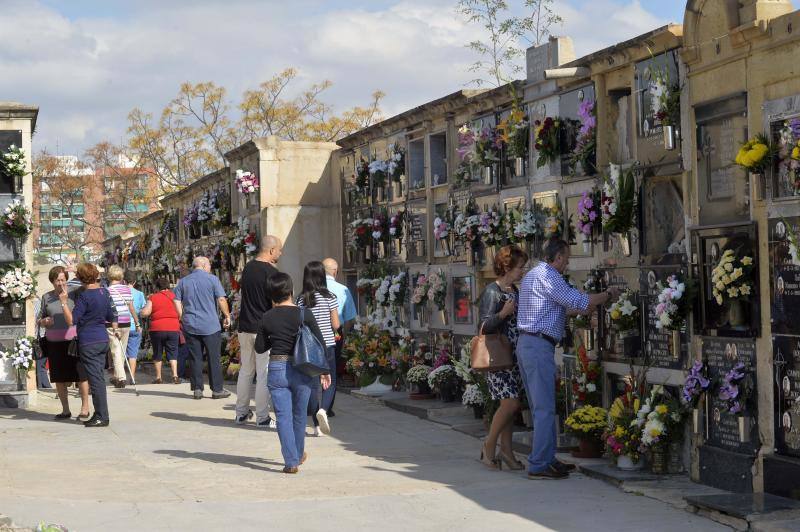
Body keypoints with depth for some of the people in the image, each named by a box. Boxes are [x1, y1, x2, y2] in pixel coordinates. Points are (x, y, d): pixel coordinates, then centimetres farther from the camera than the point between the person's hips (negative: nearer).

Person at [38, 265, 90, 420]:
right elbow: (38, 320, 17)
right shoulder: (46, 297, 11)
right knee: (59, 378, 7)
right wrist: (43, 322, -5)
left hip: (74, 340, -3)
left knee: (81, 375, -4)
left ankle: (85, 408, 6)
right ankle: (65, 410, 18)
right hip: (54, 343, 4)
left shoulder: (74, 293, 1)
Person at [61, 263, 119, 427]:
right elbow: (111, 316, 18)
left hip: (88, 342, -7)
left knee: (95, 379, -4)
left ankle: (102, 417, -4)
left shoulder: (84, 296, -15)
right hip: (103, 339, 7)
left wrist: (64, 302, -12)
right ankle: (100, 415, 16)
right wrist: (115, 329, 36)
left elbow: (71, 321, -18)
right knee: (98, 378, 13)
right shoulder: (104, 292, 6)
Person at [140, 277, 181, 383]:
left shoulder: (153, 298, -2)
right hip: (173, 328, 1)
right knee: (172, 353, 7)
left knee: (157, 354, 10)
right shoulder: (174, 296, 4)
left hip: (157, 329, -1)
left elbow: (145, 313, -8)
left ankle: (158, 377, 11)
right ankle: (175, 375, -7)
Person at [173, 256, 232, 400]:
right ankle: (217, 390, 5)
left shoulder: (183, 282, 9)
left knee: (195, 358, 6)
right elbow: (221, 299, -6)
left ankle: (197, 389, 6)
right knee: (214, 358, 3)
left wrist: (183, 318, 11)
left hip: (190, 326, 3)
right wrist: (227, 316, 4)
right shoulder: (212, 279, -2)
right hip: (210, 326, -3)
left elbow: (176, 301, 5)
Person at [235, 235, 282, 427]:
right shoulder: (271, 272, -14)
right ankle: (262, 417, 0)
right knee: (264, 374, -2)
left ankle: (241, 412, 21)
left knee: (245, 371, 16)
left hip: (245, 327, 7)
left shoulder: (248, 267, 9)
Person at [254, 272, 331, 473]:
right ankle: (299, 454, 35)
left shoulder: (267, 318, -3)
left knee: (283, 416, 4)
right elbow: (320, 343, -6)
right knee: (299, 414, 18)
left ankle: (291, 461, -2)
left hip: (277, 369, 0)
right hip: (301, 370, 0)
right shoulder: (304, 314, -7)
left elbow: (259, 348, 6)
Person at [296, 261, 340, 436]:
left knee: (312, 384, 8)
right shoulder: (329, 297, -6)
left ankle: (317, 425, 7)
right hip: (327, 345, -2)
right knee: (330, 382, 10)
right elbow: (336, 325, -5)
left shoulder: (301, 300, -1)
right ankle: (323, 409, -18)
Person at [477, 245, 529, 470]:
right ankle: (489, 445, 2)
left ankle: (506, 451, 12)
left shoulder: (514, 291, 15)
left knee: (510, 404, 7)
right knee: (510, 403, -14)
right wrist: (503, 314, -27)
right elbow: (485, 325, -16)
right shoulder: (493, 291, -11)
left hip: (515, 356, 8)